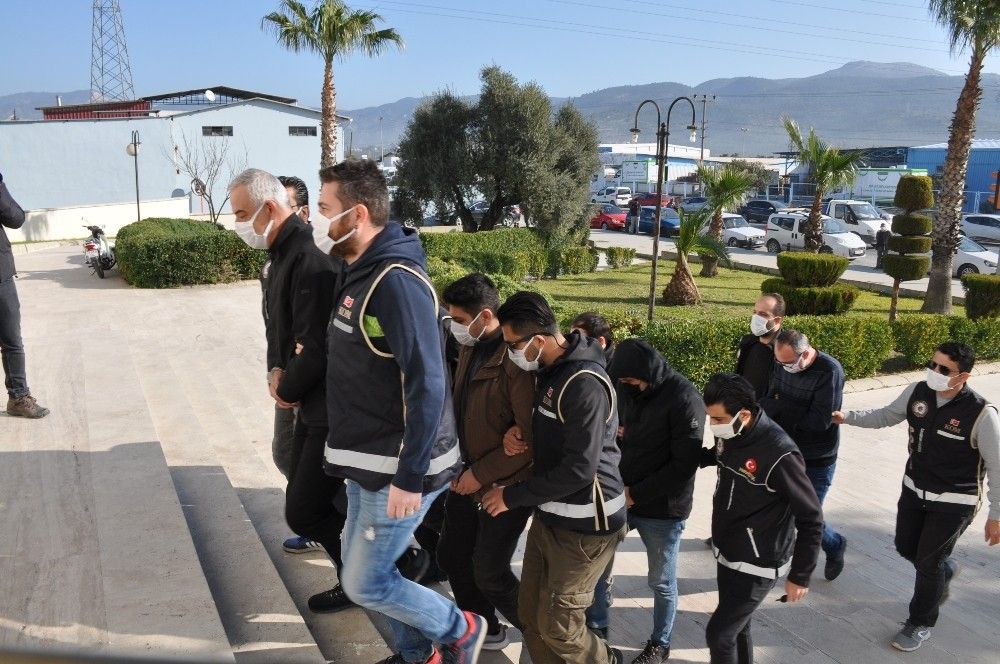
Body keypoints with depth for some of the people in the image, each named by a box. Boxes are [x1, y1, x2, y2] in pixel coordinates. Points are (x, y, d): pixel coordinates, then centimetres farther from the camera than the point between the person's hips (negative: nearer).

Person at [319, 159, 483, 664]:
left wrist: (409, 478, -25)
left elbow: (427, 386, -27)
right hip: (365, 461, 10)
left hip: (398, 468, -10)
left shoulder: (396, 282, -24)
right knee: (360, 564, 19)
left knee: (364, 582, 1)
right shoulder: (359, 272, 7)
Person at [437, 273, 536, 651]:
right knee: (452, 556, 16)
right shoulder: (470, 349, 2)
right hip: (468, 478, 8)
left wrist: (481, 474, -18)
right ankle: (485, 630, 38)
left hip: (505, 486, -8)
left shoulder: (516, 360, -24)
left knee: (489, 572, 2)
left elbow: (530, 437, -24)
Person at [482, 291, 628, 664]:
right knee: (530, 617, 13)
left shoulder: (584, 384, -24)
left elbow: (579, 469, -25)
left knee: (556, 626, 3)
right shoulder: (551, 371, 6)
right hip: (549, 515, 9)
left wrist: (512, 497, -17)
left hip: (584, 524, -9)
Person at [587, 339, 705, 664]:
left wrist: (636, 494, -19)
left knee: (661, 582, 12)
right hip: (624, 499, 7)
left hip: (662, 510, -6)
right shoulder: (642, 393, 3)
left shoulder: (684, 399, -19)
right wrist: (620, 484, -5)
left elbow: (683, 465, -21)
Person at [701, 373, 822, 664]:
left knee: (719, 633, -2)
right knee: (736, 627, 20)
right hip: (727, 554, 7)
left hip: (757, 564, -7)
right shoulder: (729, 434, -6)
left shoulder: (779, 455, -28)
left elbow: (811, 519, -19)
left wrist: (800, 576, -14)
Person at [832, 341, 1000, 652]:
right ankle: (945, 570, 53)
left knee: (928, 562, 4)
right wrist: (847, 417, -6)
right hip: (914, 489, 6)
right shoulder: (917, 392, -11)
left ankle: (921, 623, 29)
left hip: (954, 501, -5)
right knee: (906, 547, 19)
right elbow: (885, 416, 8)